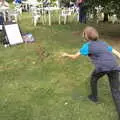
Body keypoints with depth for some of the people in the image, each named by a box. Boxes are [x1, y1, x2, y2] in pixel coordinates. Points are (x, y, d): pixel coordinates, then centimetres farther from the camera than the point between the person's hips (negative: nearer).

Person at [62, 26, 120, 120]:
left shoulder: (87, 45, 11)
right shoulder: (103, 43, 28)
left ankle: (94, 97, 47)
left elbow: (75, 57, 17)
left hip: (102, 67, -4)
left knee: (93, 78, 30)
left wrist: (66, 55, 37)